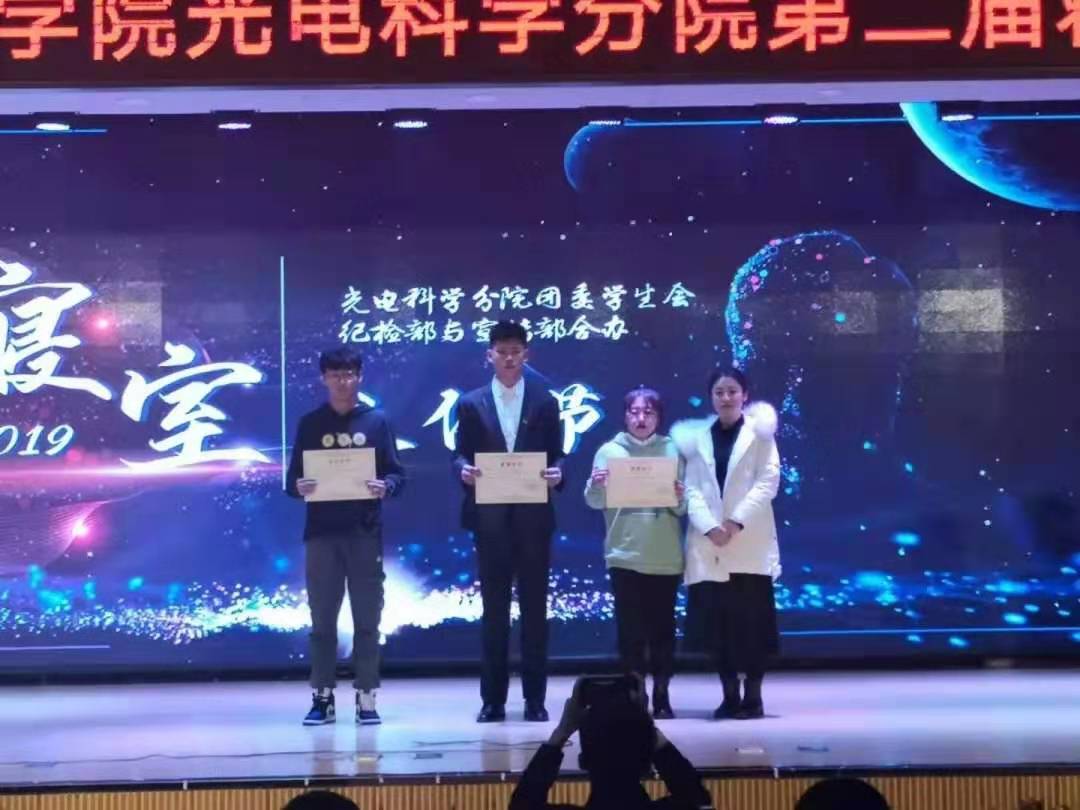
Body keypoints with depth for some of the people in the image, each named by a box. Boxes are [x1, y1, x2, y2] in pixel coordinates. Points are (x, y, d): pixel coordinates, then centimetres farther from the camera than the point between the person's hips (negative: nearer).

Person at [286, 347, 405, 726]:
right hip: (321, 532, 1)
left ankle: (366, 697, 7)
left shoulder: (377, 421, 4)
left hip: (365, 532, -1)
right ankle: (322, 697, 10)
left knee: (367, 618, 2)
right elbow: (292, 478, 6)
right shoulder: (310, 424, 6)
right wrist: (299, 487, -17)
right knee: (322, 618, 4)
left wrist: (385, 487, -19)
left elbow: (397, 474, 3)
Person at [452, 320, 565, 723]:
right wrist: (464, 470, -16)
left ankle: (535, 698, 9)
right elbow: (460, 455, 6)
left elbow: (555, 456, 7)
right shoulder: (471, 403, 7)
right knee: (493, 609, 4)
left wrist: (556, 473, -15)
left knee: (534, 608, 4)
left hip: (533, 517, 0)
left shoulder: (545, 402, 7)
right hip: (490, 518, 0)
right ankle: (493, 699, 9)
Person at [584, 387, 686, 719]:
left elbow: (683, 508, 4)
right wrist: (596, 486, -21)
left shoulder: (672, 451, 6)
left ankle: (661, 695, 10)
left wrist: (680, 498, -17)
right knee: (630, 628, -1)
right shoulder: (609, 451, 4)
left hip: (666, 556, 1)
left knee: (662, 626, 4)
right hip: (625, 554, -1)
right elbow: (594, 502, 0)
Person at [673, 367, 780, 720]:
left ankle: (753, 696, 2)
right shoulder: (698, 437, 12)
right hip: (709, 543, 2)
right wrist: (709, 527, -12)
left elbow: (768, 481, -4)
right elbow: (692, 489, 4)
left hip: (750, 543, -2)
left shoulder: (758, 432, 5)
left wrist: (738, 522, -14)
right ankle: (729, 696, 8)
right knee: (717, 621, 1)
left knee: (751, 620, -4)